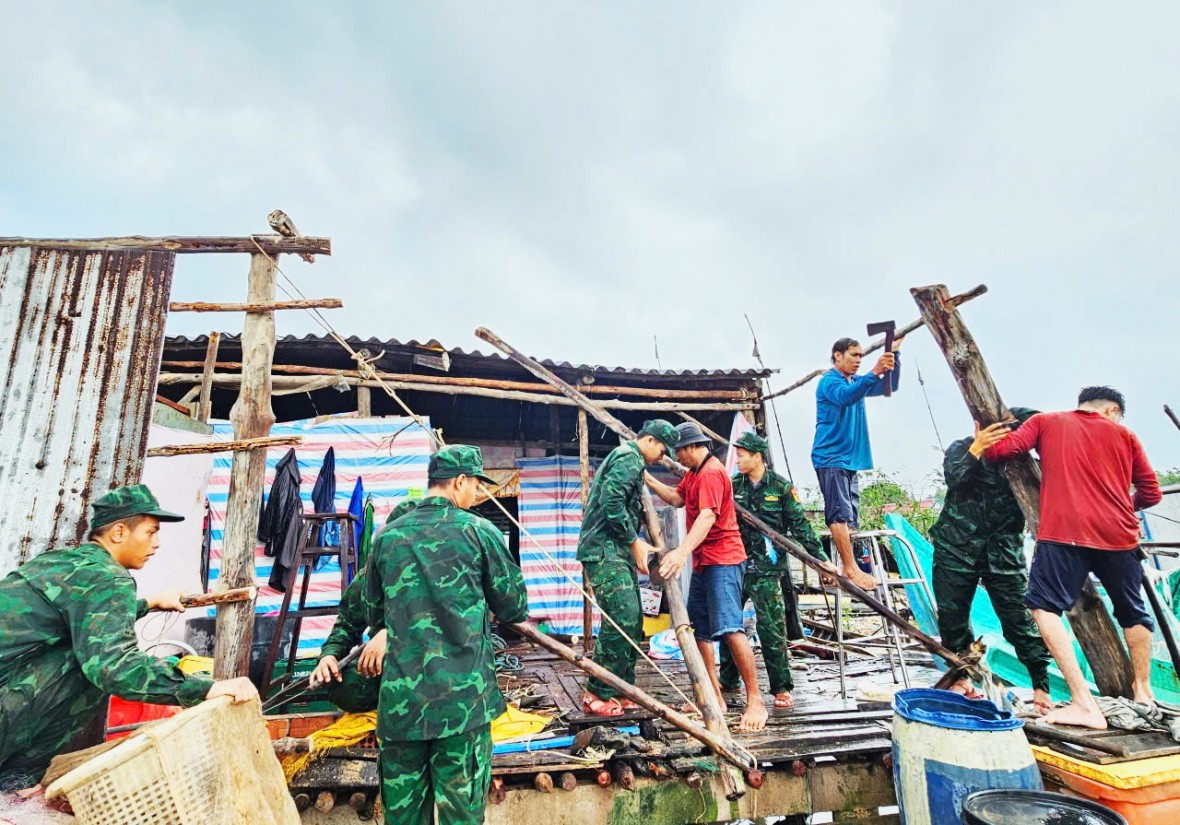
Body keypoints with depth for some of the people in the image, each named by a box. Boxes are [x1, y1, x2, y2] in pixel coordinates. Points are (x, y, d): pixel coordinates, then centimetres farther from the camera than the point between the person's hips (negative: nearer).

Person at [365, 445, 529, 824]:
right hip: (464, 695, -3)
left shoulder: (386, 536, 4)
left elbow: (373, 614, 15)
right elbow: (516, 607, 0)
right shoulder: (479, 531, -7)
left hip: (400, 697, 4)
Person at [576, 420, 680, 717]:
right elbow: (611, 503, -22)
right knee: (622, 618, -12)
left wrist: (635, 544, 18)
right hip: (604, 550, -11)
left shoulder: (627, 458, 23)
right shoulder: (629, 458, -10)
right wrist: (635, 542, -14)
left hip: (617, 550, 11)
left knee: (632, 620, 11)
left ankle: (621, 690, 19)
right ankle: (598, 694, 0)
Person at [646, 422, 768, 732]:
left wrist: (683, 550, -42)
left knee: (730, 629, -13)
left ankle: (755, 701, -1)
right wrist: (648, 480, 9)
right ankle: (715, 698, 20)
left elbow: (707, 515, -30)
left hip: (723, 560, -10)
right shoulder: (694, 472, 15)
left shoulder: (711, 472, -17)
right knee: (699, 630, 11)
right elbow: (677, 498, 17)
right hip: (703, 562, 10)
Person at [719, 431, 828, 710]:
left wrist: (821, 559, -4)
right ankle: (728, 680, 28)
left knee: (771, 628, -1)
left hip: (767, 569, -4)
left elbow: (801, 527, -2)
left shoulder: (781, 487, -4)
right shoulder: (733, 485, 4)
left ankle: (782, 687, 15)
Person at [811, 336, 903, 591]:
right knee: (840, 515, -12)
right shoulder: (829, 381, -6)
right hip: (831, 458, -9)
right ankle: (851, 569, -12)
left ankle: (847, 569, 12)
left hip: (850, 459, 9)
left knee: (850, 518, 8)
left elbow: (889, 388, 14)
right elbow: (846, 397, -27)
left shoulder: (856, 381, 20)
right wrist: (874, 372, -39)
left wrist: (894, 353, 2)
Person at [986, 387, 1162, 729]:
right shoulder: (1124, 434, 16)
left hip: (1063, 532, -4)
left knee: (1045, 606, -3)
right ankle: (1142, 691, 40)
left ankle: (1084, 704, -11)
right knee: (1133, 612, 24)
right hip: (1118, 535, 4)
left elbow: (1001, 449, -5)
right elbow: (1151, 493, 16)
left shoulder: (1045, 421, 10)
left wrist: (983, 448, 16)